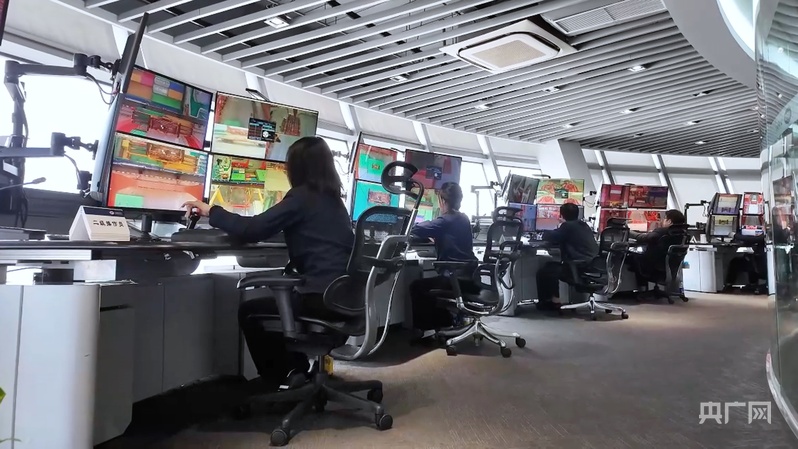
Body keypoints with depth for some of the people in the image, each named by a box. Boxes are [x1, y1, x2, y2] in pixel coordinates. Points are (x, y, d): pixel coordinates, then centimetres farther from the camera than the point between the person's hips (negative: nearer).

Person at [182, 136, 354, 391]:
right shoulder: (333, 200, 17)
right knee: (279, 301, 31)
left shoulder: (302, 196, -6)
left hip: (323, 298, -8)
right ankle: (298, 372, 27)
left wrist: (211, 212, 4)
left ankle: (281, 384, 20)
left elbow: (253, 230, -9)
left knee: (249, 311, 14)